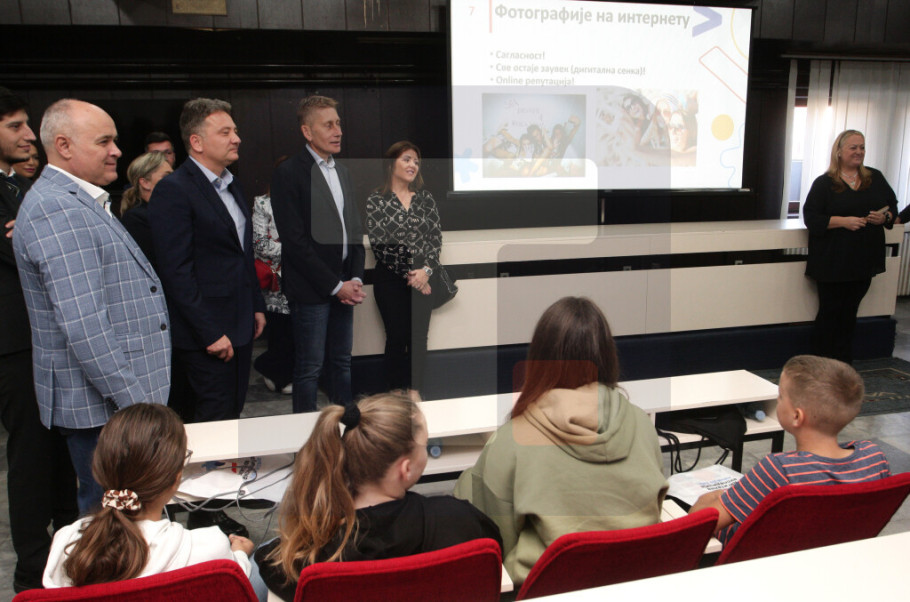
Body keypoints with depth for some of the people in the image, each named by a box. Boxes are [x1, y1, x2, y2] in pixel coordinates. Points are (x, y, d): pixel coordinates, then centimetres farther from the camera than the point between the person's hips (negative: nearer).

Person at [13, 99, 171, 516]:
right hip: (103, 405, -10)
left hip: (124, 398, 10)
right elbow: (84, 327, -25)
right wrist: (135, 402, -22)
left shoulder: (84, 203, 16)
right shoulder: (56, 211, -18)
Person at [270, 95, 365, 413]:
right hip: (310, 289, -7)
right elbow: (295, 241, -14)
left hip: (343, 285, 7)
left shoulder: (342, 172, 15)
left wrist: (356, 279, 3)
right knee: (309, 368, 1)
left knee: (342, 362, 13)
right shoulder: (289, 173, -8)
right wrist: (335, 285, -13)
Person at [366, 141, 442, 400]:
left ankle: (415, 390, 18)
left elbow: (436, 238, 4)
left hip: (422, 278, 3)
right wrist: (409, 274, -11)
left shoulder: (425, 198, 8)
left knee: (419, 336, 5)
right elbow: (378, 244, -9)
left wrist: (425, 270, -10)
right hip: (390, 279, -3)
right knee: (397, 336, 2)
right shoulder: (376, 200, -2)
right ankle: (397, 391, 15)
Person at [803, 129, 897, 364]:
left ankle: (844, 365, 21)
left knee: (849, 313, 12)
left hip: (864, 259, 4)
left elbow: (893, 205, 15)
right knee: (830, 312, 1)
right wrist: (843, 221, -21)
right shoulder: (824, 183, -4)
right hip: (833, 262, -4)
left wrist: (884, 217, -7)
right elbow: (811, 218, -10)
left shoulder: (875, 178, 9)